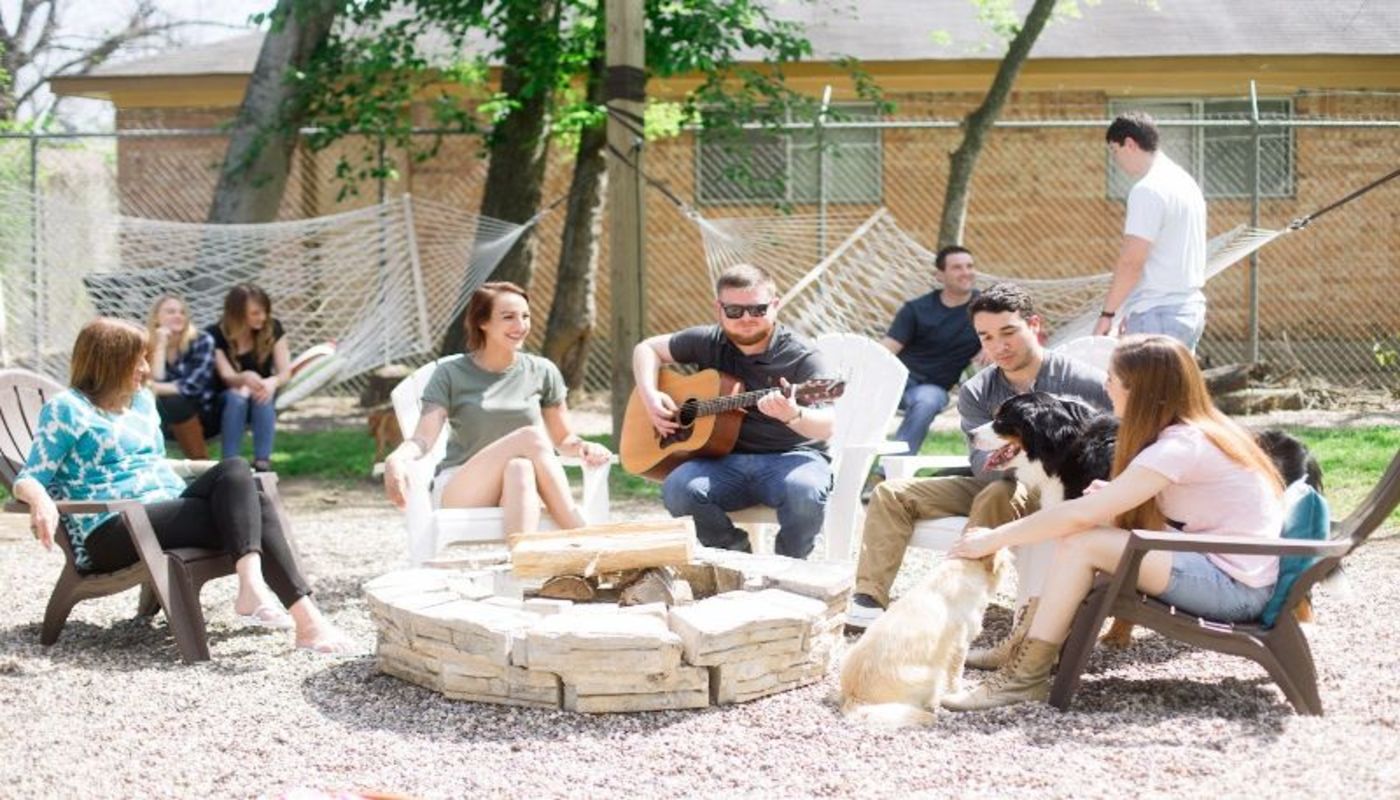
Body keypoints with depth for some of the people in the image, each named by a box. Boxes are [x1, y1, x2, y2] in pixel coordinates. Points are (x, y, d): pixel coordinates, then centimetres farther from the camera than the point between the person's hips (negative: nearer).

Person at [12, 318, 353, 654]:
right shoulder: (66, 409, 1)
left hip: (165, 513, 7)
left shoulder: (142, 400, 23)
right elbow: (28, 479, -6)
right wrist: (41, 500, -31)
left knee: (242, 482, -25)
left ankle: (253, 585, -46)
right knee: (242, 517, -26)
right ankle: (304, 617, -38)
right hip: (111, 532, -7)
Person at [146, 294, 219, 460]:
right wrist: (161, 345, -18)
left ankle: (201, 463, -23)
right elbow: (155, 380, -16)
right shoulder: (150, 345, 0)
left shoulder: (202, 341, -11)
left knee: (174, 402, -32)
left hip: (203, 415, -3)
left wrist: (157, 388, -26)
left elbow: (192, 386, -23)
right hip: (170, 422, 3)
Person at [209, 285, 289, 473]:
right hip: (227, 403, -1)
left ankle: (262, 462, -37)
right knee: (236, 396, -35)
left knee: (262, 395, -32)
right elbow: (227, 376, -22)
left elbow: (285, 371, -11)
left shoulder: (273, 328, -8)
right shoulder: (216, 335, -13)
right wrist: (245, 378, -46)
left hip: (261, 401, 1)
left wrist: (273, 382, -36)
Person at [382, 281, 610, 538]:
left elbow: (563, 438, 14)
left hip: (521, 495, 2)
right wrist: (395, 460, -32)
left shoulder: (542, 372, 9)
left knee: (520, 469, -37)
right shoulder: (451, 375, 1)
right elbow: (423, 439, -9)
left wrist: (584, 447, -10)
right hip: (458, 495, -2)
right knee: (531, 436, -30)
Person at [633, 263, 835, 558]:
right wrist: (650, 396, 2)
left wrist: (792, 415, -42)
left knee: (805, 491, -38)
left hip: (789, 457, -3)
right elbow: (647, 348, 22)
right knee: (678, 489, -29)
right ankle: (736, 553, -2)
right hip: (724, 460, 3)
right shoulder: (710, 343, 8)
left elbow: (826, 427, -19)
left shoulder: (801, 358, -7)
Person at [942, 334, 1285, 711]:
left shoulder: (1179, 447, -20)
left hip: (1235, 587, -10)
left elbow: (1081, 514, -22)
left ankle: (1026, 676, -13)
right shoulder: (1202, 429, 9)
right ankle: (1029, 647, 10)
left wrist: (993, 539, -14)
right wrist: (1115, 495, -4)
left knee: (1081, 542, -18)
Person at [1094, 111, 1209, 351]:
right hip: (1190, 310, 10)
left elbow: (1131, 262, -19)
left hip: (1158, 315, -10)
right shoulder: (1185, 181, 16)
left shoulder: (1148, 191, -14)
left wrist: (1107, 313, -12)